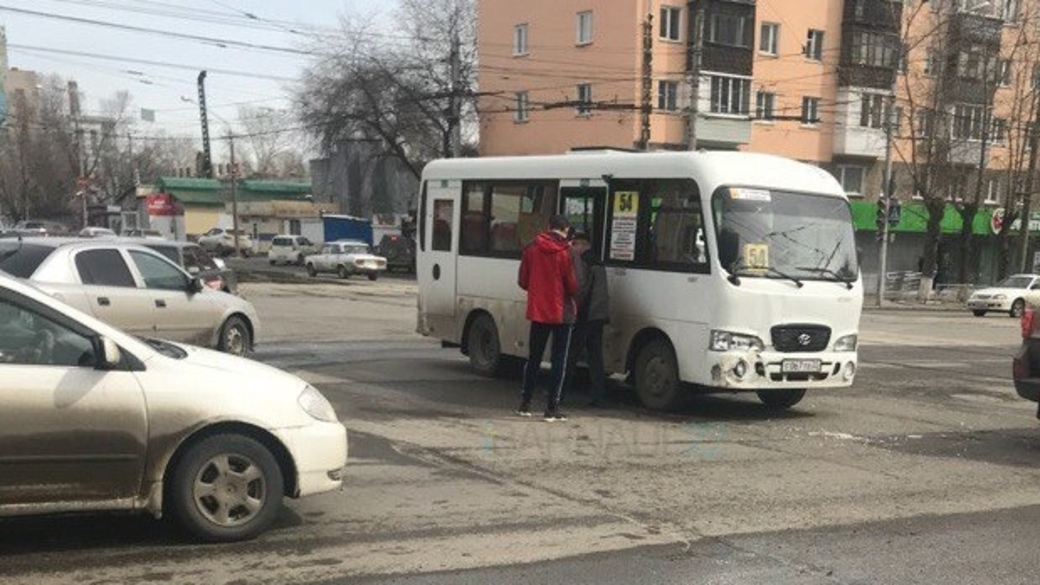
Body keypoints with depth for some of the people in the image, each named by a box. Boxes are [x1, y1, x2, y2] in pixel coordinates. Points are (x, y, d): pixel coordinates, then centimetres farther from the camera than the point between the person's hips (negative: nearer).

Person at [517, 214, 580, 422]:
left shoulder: (531, 249, -1)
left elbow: (523, 282, 4)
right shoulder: (566, 252, -13)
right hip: (561, 313, -4)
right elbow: (573, 286, -12)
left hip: (537, 312, 4)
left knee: (533, 358, 16)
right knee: (559, 362, 3)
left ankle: (525, 403, 19)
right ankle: (552, 408, 1)